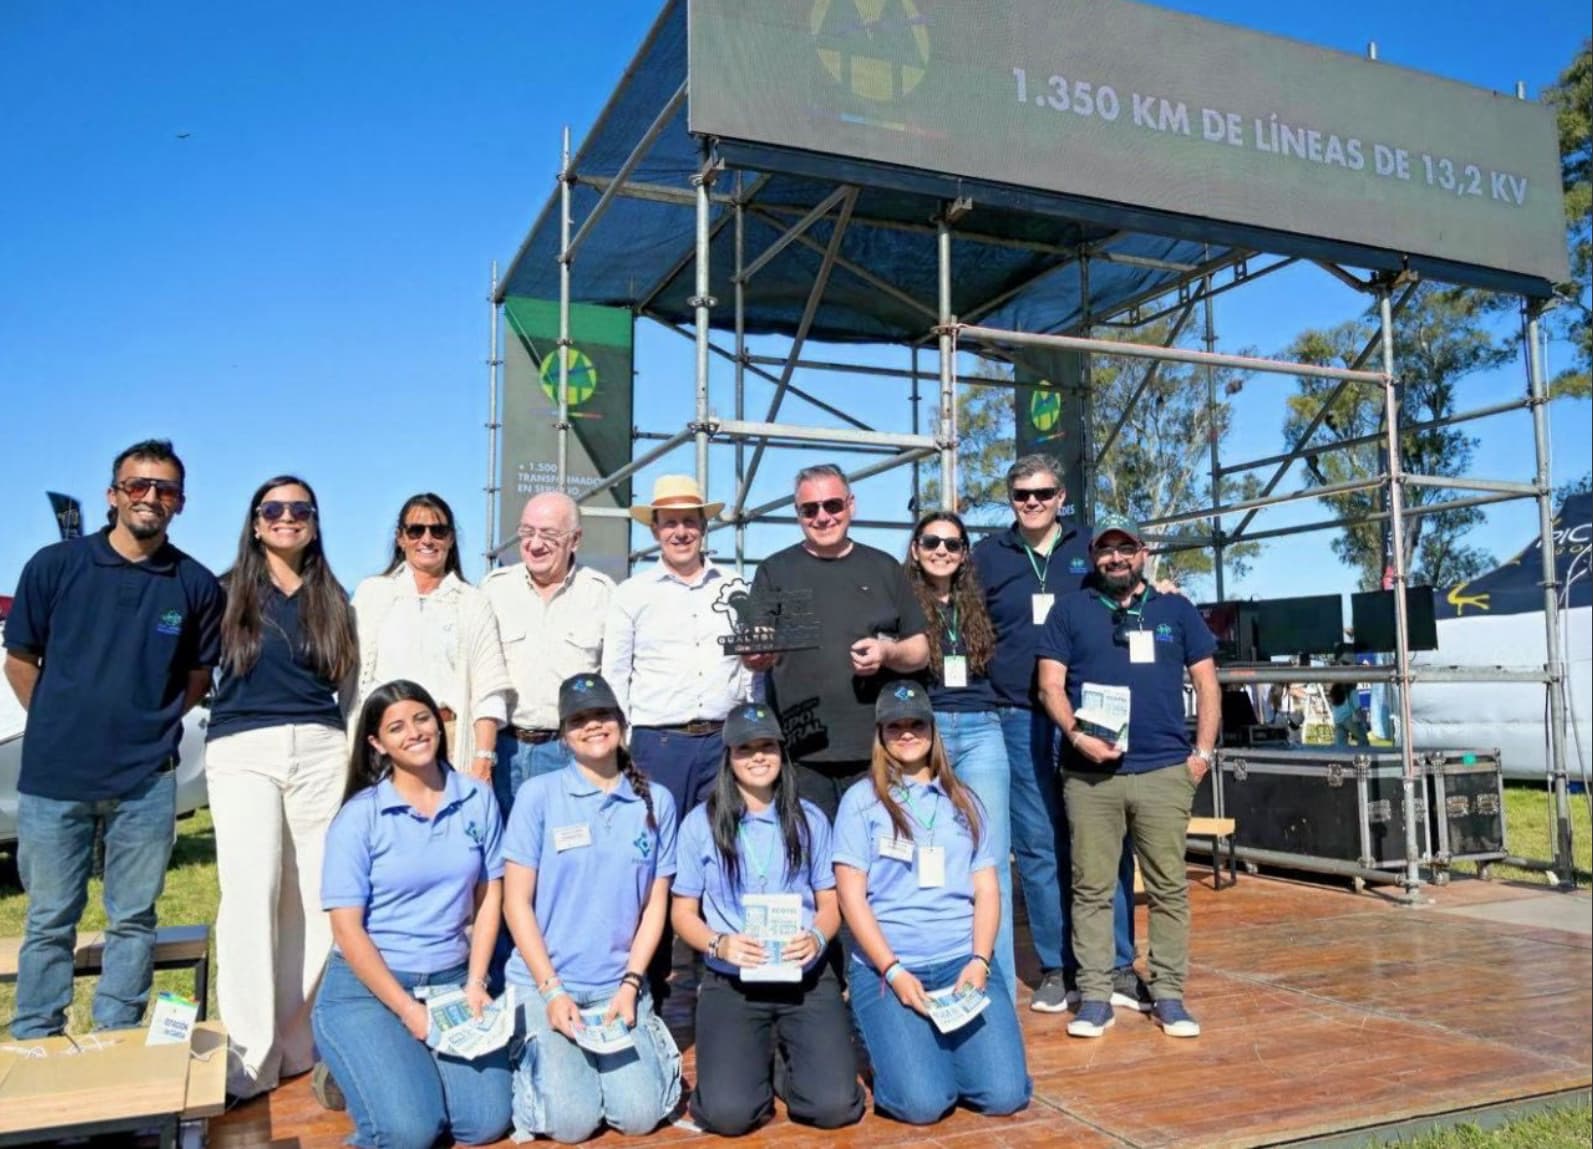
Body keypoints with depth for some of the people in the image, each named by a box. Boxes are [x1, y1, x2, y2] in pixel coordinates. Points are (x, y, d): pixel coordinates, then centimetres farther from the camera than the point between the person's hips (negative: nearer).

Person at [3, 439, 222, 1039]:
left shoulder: (196, 584, 0)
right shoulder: (55, 565, -2)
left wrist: (149, 725, 7)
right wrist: (61, 727, 8)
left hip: (147, 780, 1)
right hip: (53, 774, 0)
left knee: (132, 921, 10)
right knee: (49, 921, 10)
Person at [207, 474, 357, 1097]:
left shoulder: (332, 598, 15)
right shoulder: (228, 591, 9)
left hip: (319, 749, 2)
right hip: (243, 750, -2)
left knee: (315, 897, 1)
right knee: (251, 892, -12)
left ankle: (298, 1042, 12)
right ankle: (249, 1054, -3)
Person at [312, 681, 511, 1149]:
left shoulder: (478, 798, 1)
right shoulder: (358, 817, -9)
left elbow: (489, 897, 5)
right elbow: (347, 929, -10)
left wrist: (475, 983, -5)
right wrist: (409, 1011, -14)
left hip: (453, 981, 3)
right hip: (367, 986, -3)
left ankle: (418, 1064, 20)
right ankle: (365, 1066, 15)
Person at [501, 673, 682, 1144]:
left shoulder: (656, 801, 2)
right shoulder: (538, 794, -5)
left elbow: (656, 903, 4)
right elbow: (516, 902, -5)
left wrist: (630, 984, -6)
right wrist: (552, 991, -11)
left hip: (619, 986, 2)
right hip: (544, 984, -2)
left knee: (640, 1117, -10)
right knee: (572, 1121, -14)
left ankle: (648, 1041, 21)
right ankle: (531, 1058, 17)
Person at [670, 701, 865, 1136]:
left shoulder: (809, 820, 7)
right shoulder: (701, 823, 0)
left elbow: (830, 904, 10)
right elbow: (684, 912, 4)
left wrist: (817, 938, -13)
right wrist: (719, 944, -17)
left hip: (806, 978, 2)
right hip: (731, 982, -1)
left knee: (835, 1107, -15)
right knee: (729, 1114, -19)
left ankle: (794, 1057, 19)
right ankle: (755, 1060, 16)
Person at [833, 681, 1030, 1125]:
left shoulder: (963, 801, 13)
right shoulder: (861, 800, 3)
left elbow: (987, 890, 9)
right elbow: (852, 897, -2)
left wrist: (979, 961, -7)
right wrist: (893, 971, -12)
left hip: (963, 959, 3)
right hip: (887, 966, -3)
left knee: (1004, 1095, -14)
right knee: (922, 1103, -19)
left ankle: (945, 1048, 17)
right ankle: (900, 1048, 14)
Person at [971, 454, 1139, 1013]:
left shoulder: (1091, 547, 8)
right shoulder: (987, 556, 8)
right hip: (1020, 719, 0)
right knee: (1039, 847, 4)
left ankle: (1119, 966, 13)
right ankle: (1057, 969, 15)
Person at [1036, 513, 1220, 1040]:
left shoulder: (1176, 610, 13)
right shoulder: (1071, 610, 10)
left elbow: (1206, 683, 13)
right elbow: (1050, 685, 4)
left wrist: (1202, 751, 4)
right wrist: (1076, 734, -12)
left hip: (1165, 770, 1)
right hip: (1090, 773, -1)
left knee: (1169, 887, 3)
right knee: (1092, 888, 2)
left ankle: (1168, 995, 13)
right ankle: (1095, 996, 10)